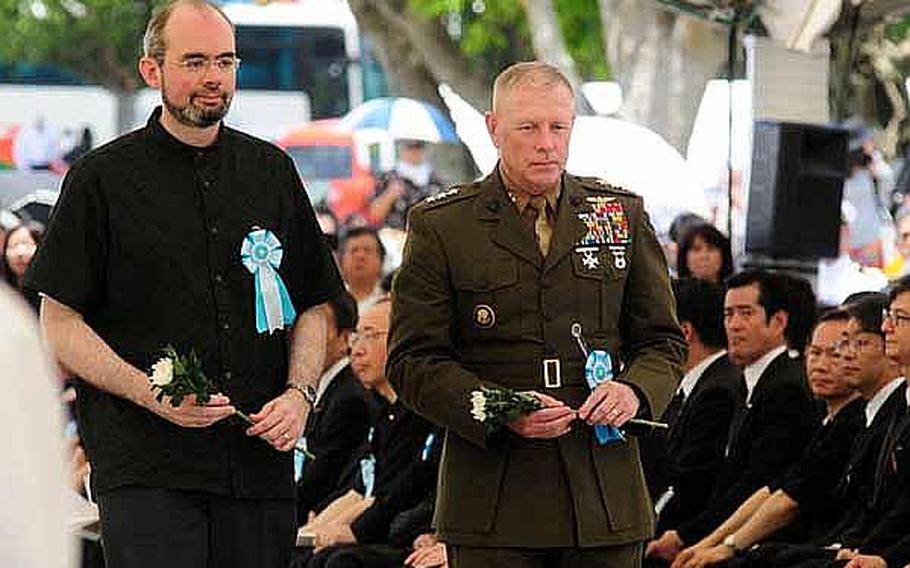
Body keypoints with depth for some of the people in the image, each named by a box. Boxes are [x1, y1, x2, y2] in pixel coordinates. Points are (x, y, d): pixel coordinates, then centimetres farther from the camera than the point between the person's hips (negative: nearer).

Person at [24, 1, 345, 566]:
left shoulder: (272, 170, 14)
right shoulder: (103, 178, 1)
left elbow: (313, 307, 19)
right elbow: (60, 324, 0)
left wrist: (300, 393, 0)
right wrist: (152, 395, -14)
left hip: (260, 464, 4)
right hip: (145, 467, -4)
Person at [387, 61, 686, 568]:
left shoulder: (623, 216, 11)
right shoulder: (440, 226, 3)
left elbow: (664, 341, 15)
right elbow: (413, 360, -1)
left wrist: (634, 391, -8)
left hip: (605, 494, 2)